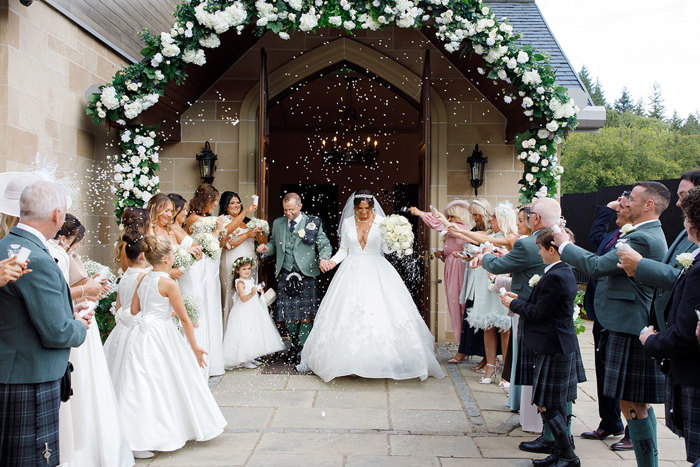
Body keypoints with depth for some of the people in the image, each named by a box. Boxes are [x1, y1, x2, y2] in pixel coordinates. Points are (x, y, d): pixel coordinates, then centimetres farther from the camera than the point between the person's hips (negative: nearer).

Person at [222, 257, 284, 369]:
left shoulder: (250, 280, 11)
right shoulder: (240, 282, -14)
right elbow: (243, 298, -26)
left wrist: (259, 291, 8)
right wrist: (252, 293, -41)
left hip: (254, 311, 9)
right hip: (244, 313, -9)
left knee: (254, 334, 11)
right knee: (245, 335, -8)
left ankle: (251, 358, 20)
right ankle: (243, 360, -1)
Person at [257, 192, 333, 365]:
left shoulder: (313, 222, 3)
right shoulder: (278, 223, 14)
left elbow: (324, 244, 1)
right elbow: (274, 243, 22)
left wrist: (323, 258, -19)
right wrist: (266, 248, 0)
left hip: (307, 274, -3)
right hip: (285, 274, 3)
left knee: (306, 313, -4)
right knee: (288, 312, 4)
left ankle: (302, 350, 6)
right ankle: (294, 345, 23)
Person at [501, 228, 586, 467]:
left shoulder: (554, 277, -22)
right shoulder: (566, 272, 10)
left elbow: (537, 313, -19)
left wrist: (513, 304, -5)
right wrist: (519, 299, 14)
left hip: (551, 348, -11)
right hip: (562, 346, 11)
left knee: (546, 405, -2)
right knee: (556, 404, 17)